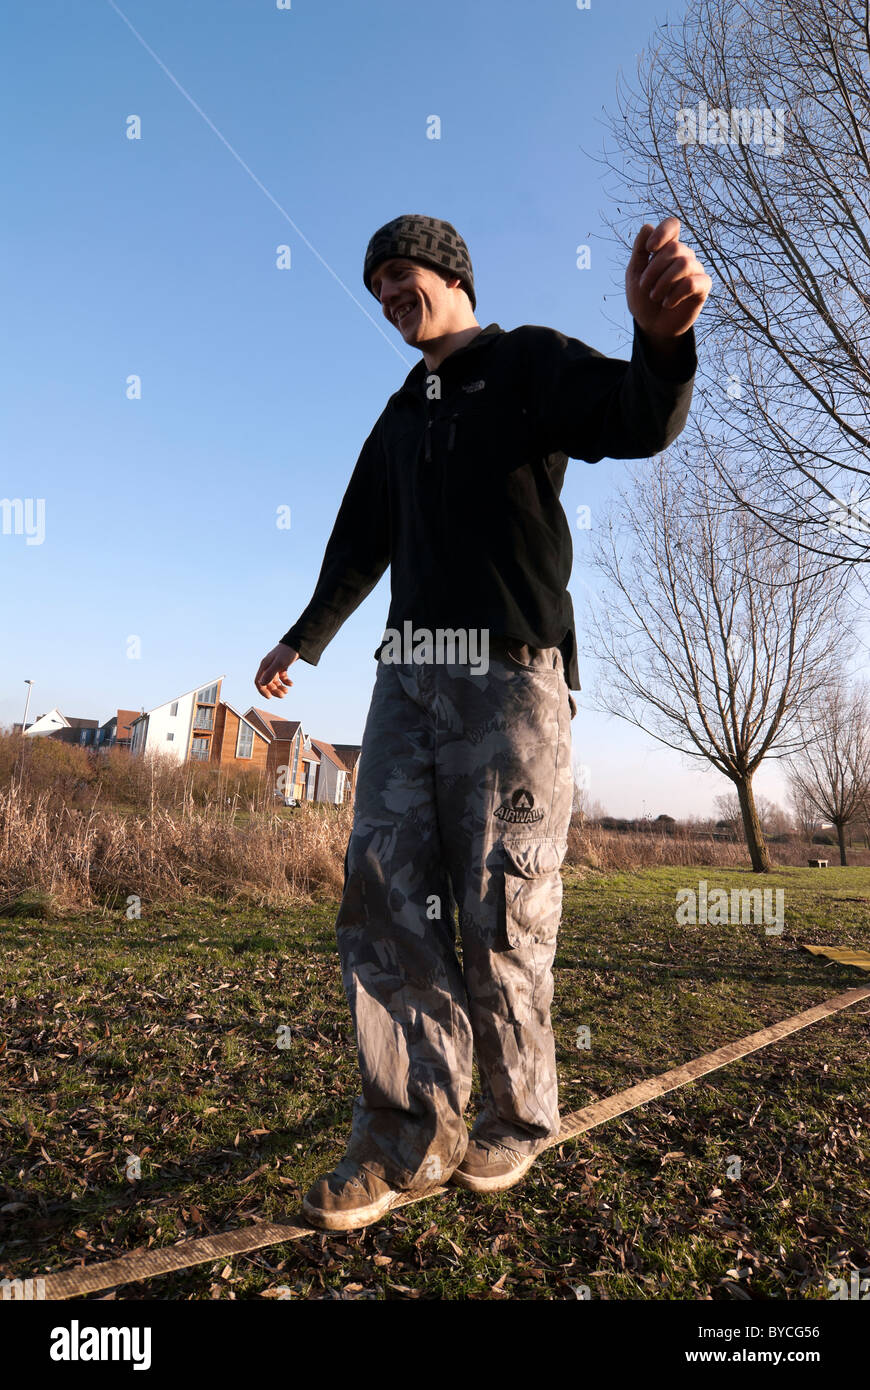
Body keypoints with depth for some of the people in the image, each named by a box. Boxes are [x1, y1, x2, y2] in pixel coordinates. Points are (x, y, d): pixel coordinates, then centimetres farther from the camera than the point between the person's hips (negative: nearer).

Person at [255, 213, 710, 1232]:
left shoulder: (528, 364, 6)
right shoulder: (400, 417, 25)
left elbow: (640, 420, -14)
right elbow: (360, 541, 32)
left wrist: (660, 338, -38)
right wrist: (302, 641, 40)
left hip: (513, 672, -6)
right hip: (410, 677, 6)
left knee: (502, 913, -5)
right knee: (384, 897, -4)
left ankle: (515, 1122, 15)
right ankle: (410, 1138, 4)